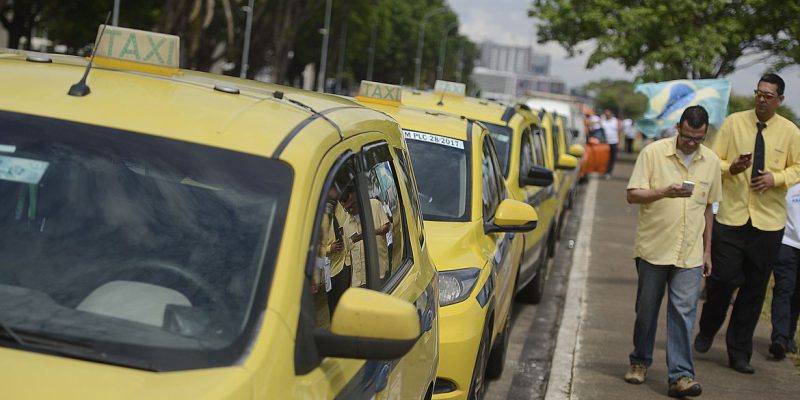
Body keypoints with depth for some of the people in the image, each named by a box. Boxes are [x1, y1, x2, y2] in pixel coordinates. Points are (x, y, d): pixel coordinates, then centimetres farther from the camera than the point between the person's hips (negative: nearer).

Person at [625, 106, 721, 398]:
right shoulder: (653, 152, -5)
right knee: (647, 310, 10)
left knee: (683, 313, -5)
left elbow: (708, 208, 15)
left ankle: (681, 375, -5)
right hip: (653, 248, -2)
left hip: (690, 253, 2)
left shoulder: (711, 161, 7)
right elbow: (632, 195, -8)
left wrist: (707, 250, 15)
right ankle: (640, 361, 29)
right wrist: (664, 193, -25)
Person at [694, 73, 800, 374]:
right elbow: (714, 161, 4)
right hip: (731, 216, -1)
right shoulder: (733, 123, 2)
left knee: (755, 288, 6)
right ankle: (706, 332, 23)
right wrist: (731, 167, -18)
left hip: (768, 221, 1)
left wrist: (776, 178, -10)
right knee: (723, 278, -6)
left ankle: (739, 352, 18)